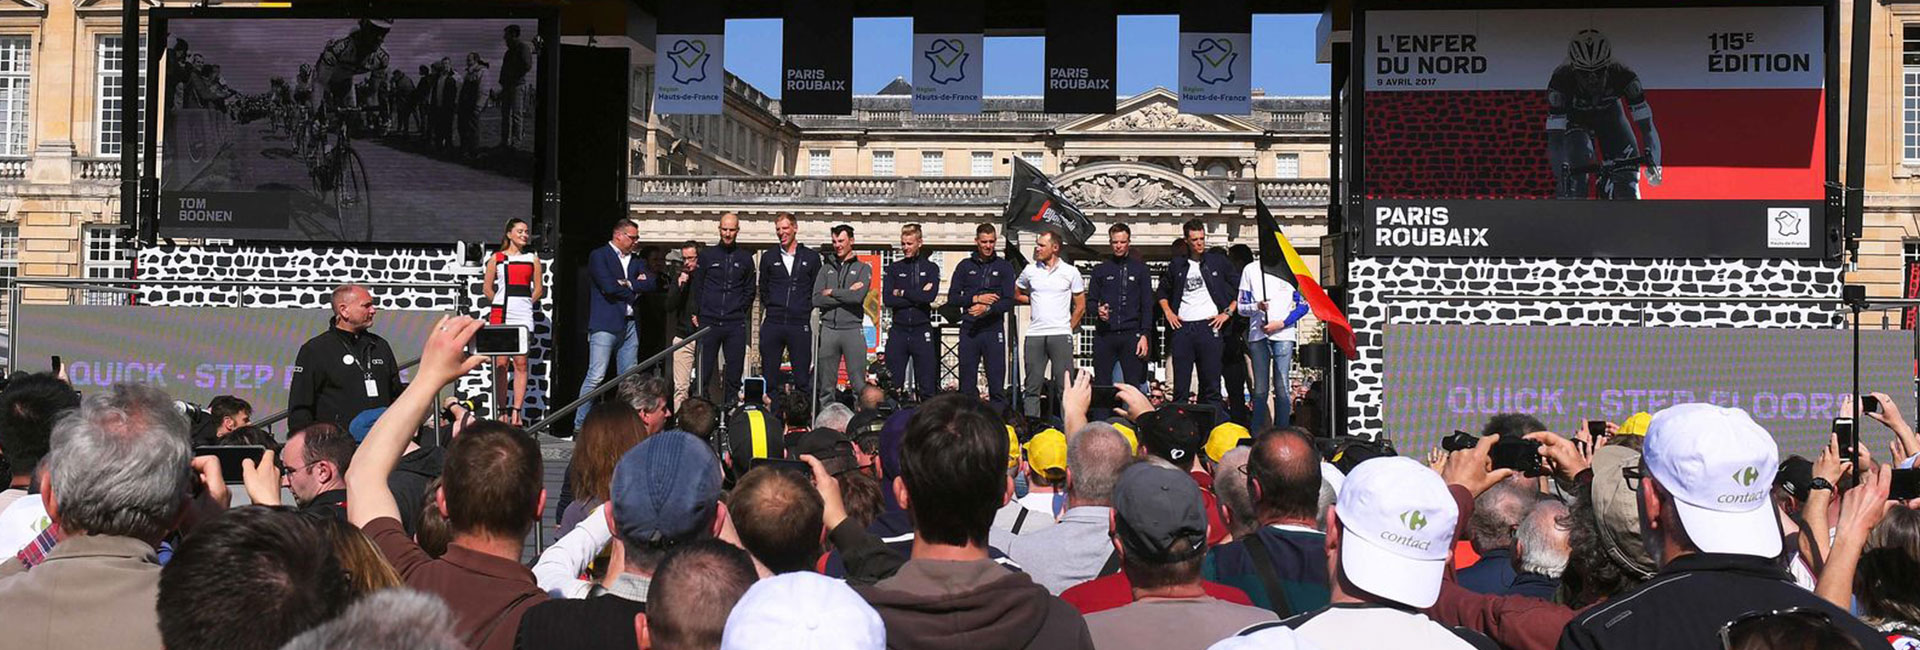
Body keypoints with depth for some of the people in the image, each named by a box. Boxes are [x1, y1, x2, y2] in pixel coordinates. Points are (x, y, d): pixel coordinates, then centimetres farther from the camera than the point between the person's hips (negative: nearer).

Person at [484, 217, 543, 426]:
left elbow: (539, 289, 14)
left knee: (520, 364, -2)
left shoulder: (533, 259, 11)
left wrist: (525, 304, 7)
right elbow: (487, 287, 11)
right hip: (500, 316, -1)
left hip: (523, 316, 1)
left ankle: (516, 411, -1)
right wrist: (500, 304, 8)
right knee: (501, 364, -1)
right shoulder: (496, 258, 8)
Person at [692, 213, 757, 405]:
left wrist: (739, 310, 5)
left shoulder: (745, 258, 9)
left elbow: (749, 291, 14)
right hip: (708, 322, 0)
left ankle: (731, 403, 8)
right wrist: (696, 313, 4)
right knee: (704, 367, 0)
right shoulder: (707, 255, 8)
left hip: (735, 324, 0)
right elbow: (697, 287, 10)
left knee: (735, 368, 0)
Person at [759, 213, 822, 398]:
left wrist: (806, 310, 2)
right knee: (768, 376, 2)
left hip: (800, 325, -1)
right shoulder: (769, 257, 11)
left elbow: (817, 292, 10)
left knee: (802, 379, -1)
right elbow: (763, 290, 17)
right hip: (772, 324, 1)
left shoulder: (811, 257, 8)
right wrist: (772, 308, 8)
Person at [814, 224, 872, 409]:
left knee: (859, 384, -5)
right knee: (825, 385, 3)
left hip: (852, 329, -3)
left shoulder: (863, 269, 9)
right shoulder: (826, 269, 16)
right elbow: (817, 300, 1)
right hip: (828, 329, 3)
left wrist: (832, 293, 0)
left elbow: (858, 297, -9)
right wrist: (846, 294, -4)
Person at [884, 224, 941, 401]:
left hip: (922, 331, -1)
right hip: (898, 331, 1)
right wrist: (917, 297, -9)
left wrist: (902, 293, -5)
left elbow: (930, 296, -11)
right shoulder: (894, 268, 10)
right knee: (892, 386, 1)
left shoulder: (931, 268, 7)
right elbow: (887, 299, -5)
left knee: (927, 386, 2)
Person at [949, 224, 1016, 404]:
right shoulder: (965, 266, 11)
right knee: (967, 384, 3)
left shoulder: (1004, 267, 7)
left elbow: (1008, 302, -2)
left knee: (997, 383, -3)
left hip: (993, 330, -1)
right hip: (969, 330, 1)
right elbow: (952, 298, 5)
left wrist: (987, 309, -19)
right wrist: (976, 298, -8)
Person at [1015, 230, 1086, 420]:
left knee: (1064, 385, -3)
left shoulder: (1071, 272, 3)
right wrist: (1034, 300, 11)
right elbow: (1016, 295, 22)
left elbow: (1080, 306, 7)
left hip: (1061, 335, -2)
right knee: (1032, 386, 3)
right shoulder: (1029, 270, 8)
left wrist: (1069, 327, 2)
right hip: (1035, 335, 2)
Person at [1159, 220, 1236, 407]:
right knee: (1180, 383, 2)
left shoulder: (1218, 261, 6)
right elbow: (1163, 291, 25)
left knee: (1211, 383, -1)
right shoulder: (1177, 265, 13)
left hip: (1209, 325, -2)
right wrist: (1168, 312, 10)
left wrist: (1227, 313, -1)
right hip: (1182, 327, 2)